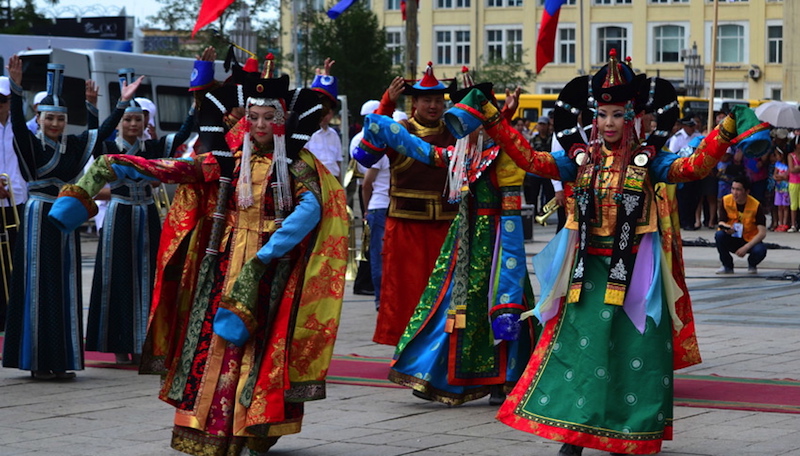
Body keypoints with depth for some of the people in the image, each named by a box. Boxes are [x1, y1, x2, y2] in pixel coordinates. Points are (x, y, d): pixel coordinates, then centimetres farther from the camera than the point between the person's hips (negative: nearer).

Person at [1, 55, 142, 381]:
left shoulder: (74, 145, 10)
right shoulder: (30, 143, -4)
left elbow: (103, 132, 12)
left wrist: (123, 103, 6)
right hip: (39, 219, -5)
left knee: (65, 287, 6)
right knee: (38, 285, -3)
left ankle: (61, 360, 12)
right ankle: (37, 361, 1)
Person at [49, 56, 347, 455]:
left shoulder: (298, 165, 1)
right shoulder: (227, 161, 9)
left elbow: (309, 211, -15)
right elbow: (171, 169, 2)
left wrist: (265, 256, -25)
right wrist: (113, 168, -9)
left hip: (271, 270, -3)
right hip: (224, 265, 3)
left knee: (256, 345, -7)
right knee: (213, 341, 0)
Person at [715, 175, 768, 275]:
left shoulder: (756, 206, -17)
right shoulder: (726, 201, -10)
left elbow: (762, 233, -20)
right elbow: (721, 222, -6)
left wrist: (746, 247, -30)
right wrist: (726, 228, -32)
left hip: (749, 240, -2)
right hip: (732, 239, 2)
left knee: (760, 250, -34)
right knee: (719, 235, -30)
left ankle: (752, 265, 5)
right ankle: (727, 266, -5)